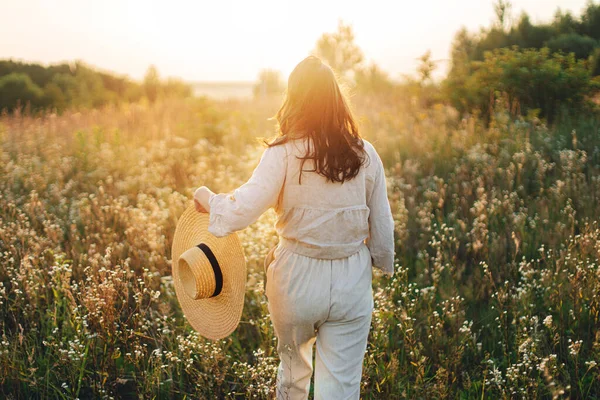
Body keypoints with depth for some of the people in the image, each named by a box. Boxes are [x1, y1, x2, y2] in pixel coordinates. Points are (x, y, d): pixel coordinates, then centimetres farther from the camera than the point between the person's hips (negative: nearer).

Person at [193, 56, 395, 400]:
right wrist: (384, 265, 20)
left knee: (293, 371, 26)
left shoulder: (284, 154, -13)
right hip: (352, 283, 1)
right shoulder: (365, 155, -4)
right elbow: (382, 228, 2)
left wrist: (208, 197, -1)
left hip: (297, 280, -1)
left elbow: (244, 209, -20)